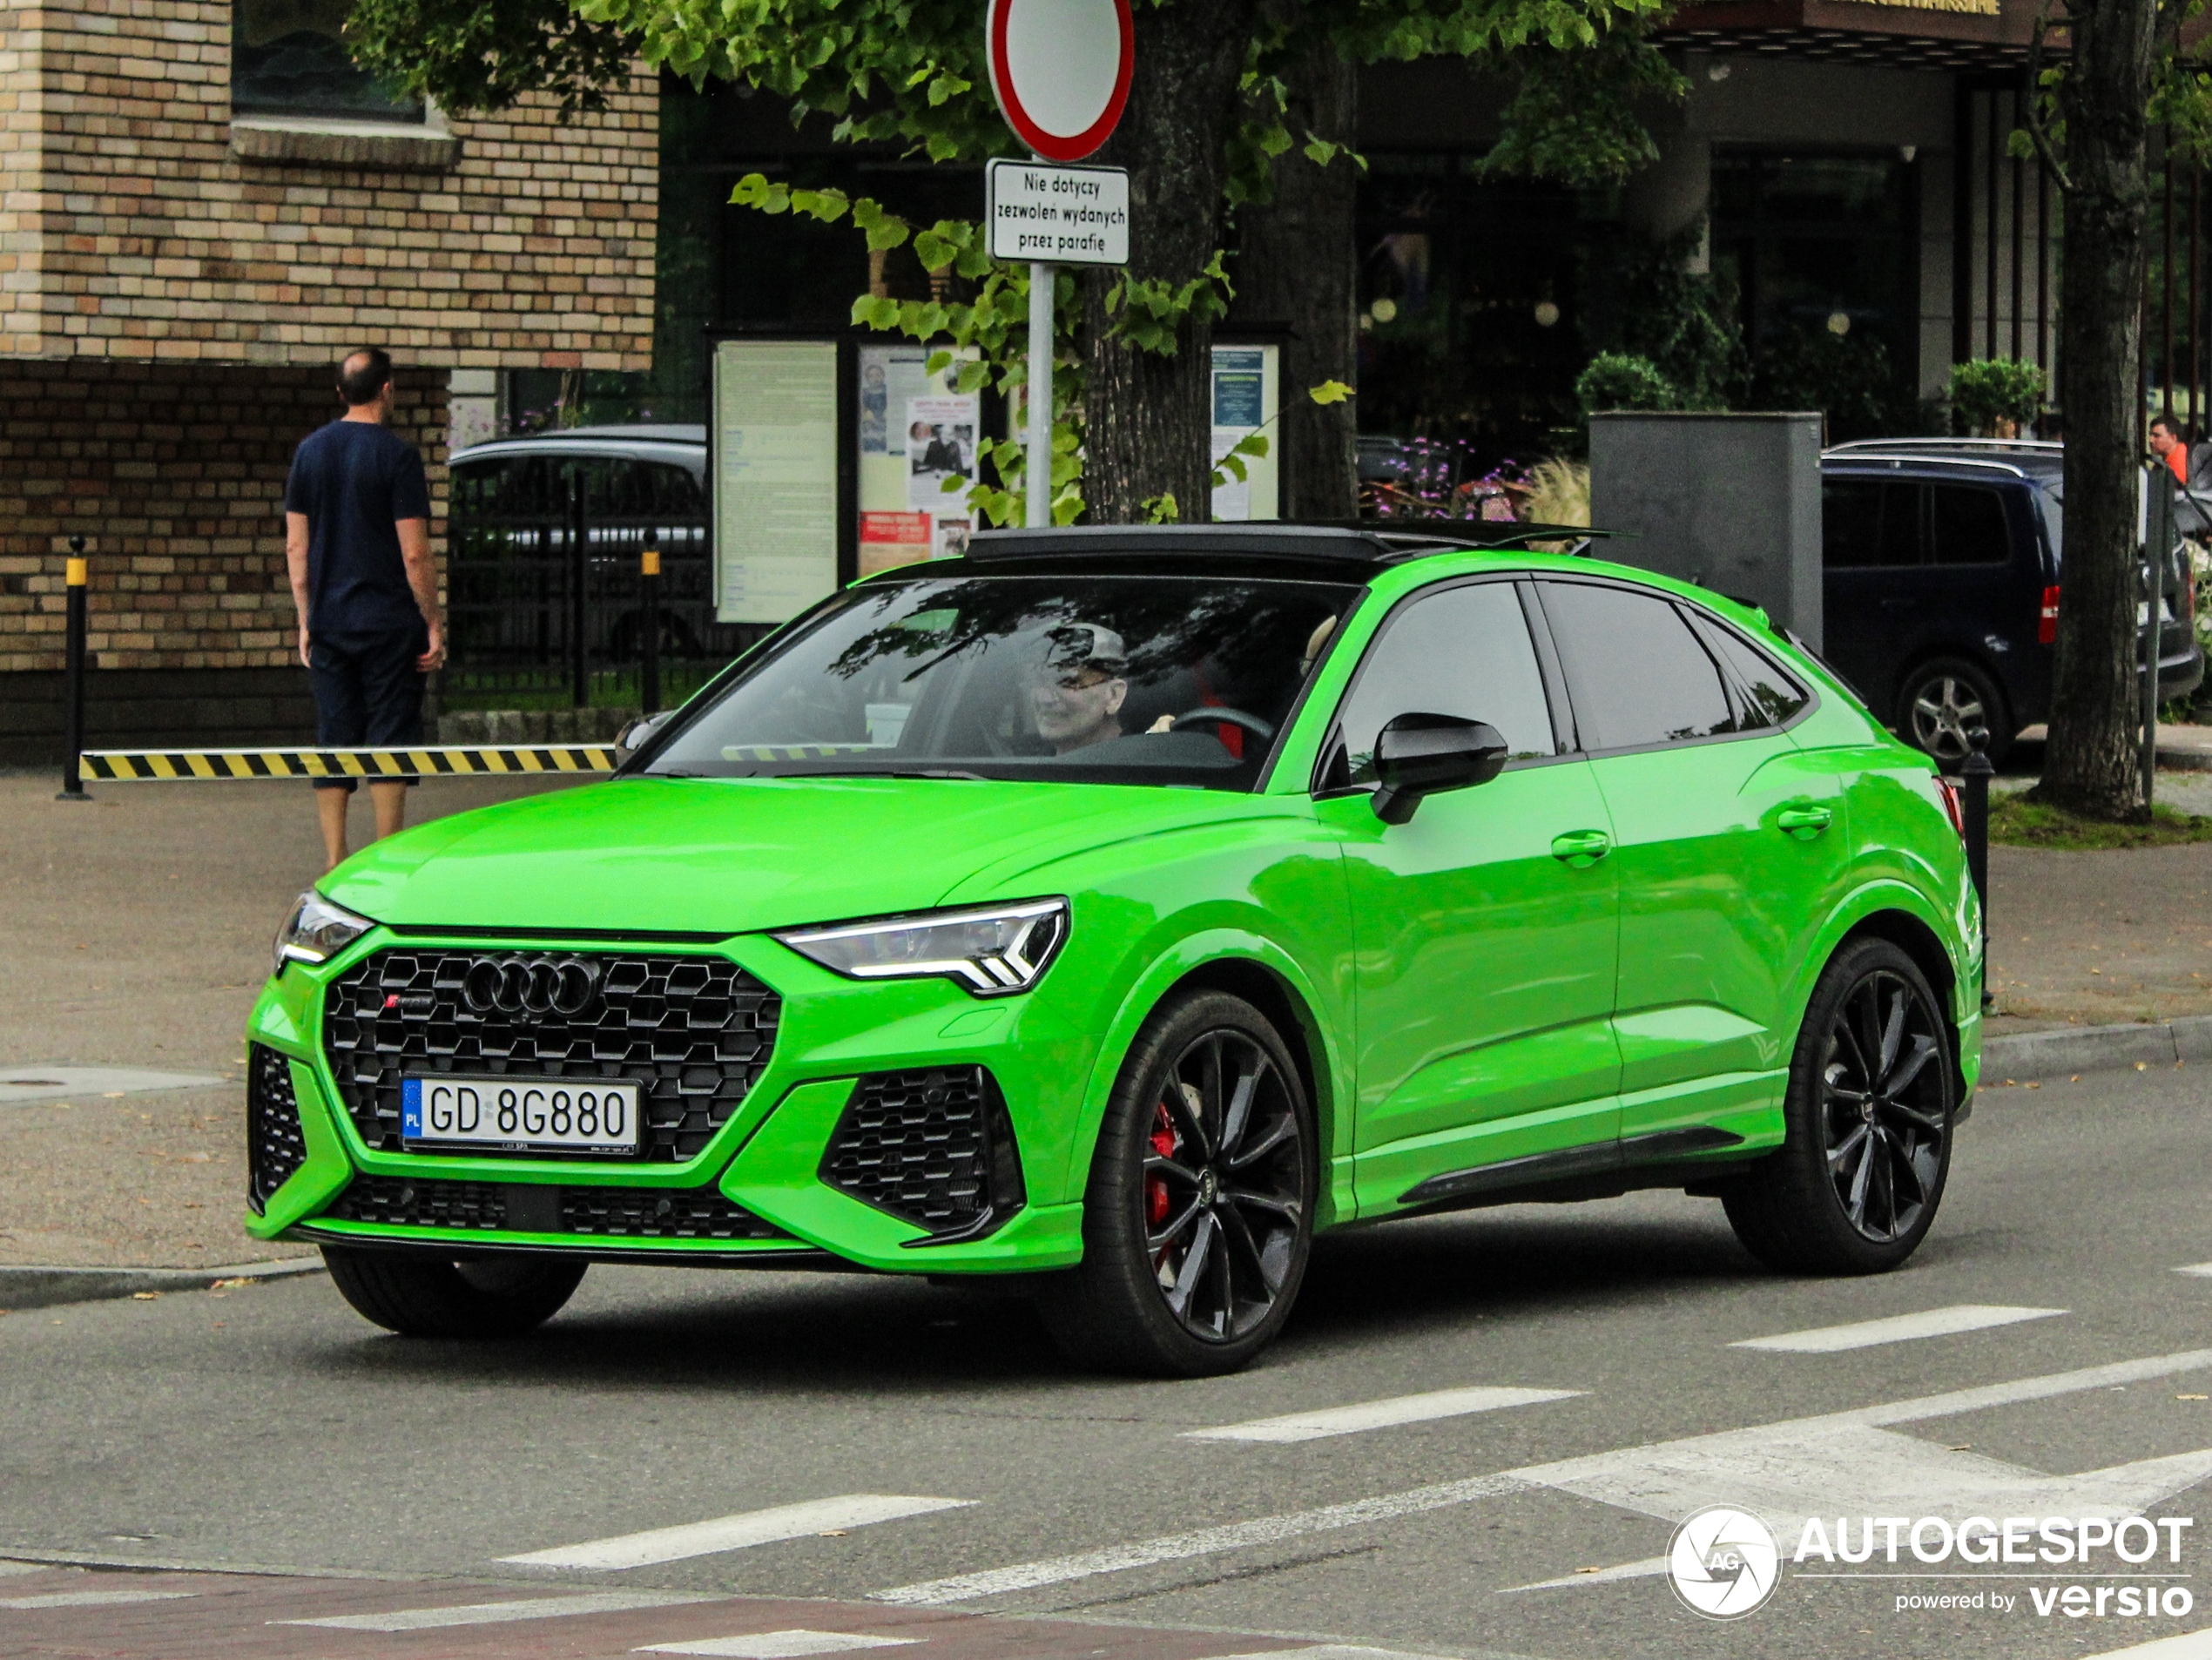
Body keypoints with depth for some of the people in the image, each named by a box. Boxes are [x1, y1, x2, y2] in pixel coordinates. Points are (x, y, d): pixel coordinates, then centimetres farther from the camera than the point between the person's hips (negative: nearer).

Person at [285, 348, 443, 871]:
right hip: (389, 623, -5)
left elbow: (296, 547, 9)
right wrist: (433, 623, -4)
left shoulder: (310, 451, 7)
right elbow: (414, 553, -12)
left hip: (328, 624, 5)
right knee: (391, 736, 0)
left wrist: (306, 621, 15)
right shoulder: (396, 454, -9)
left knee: (334, 743, 8)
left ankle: (335, 867, 7)